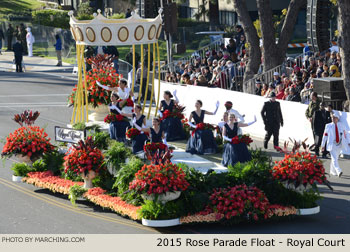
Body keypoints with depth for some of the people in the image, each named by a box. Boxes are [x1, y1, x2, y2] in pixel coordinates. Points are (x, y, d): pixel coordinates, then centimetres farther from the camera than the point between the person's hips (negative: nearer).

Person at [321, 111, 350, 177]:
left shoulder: (341, 125, 5)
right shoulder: (328, 126, 0)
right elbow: (325, 135, 4)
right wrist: (323, 145, 5)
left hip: (339, 145, 3)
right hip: (332, 145, -3)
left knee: (335, 158, 12)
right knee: (334, 159, -15)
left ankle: (332, 171, 26)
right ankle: (338, 172, -24)